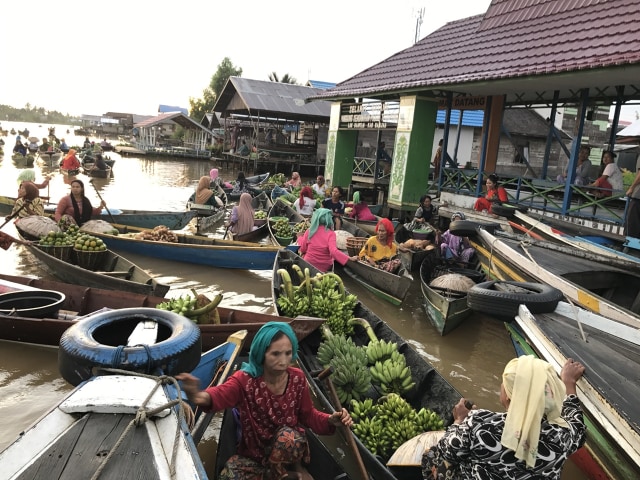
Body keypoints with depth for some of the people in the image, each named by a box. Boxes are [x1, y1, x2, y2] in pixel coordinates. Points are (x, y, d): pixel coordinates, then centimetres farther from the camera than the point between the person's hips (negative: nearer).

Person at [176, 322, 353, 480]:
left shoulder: (297, 378, -13)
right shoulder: (245, 379, -22)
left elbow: (308, 415, -1)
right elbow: (221, 394, -44)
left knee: (288, 434, -35)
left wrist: (330, 420, -24)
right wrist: (201, 397, -70)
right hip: (253, 452, 1)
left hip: (289, 445, 0)